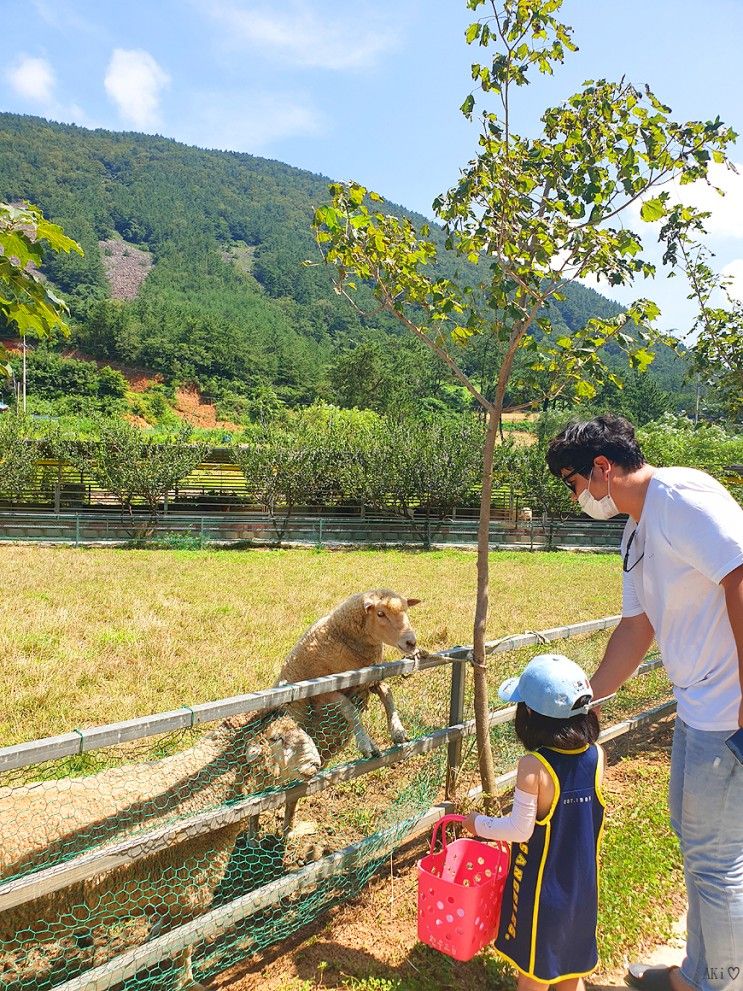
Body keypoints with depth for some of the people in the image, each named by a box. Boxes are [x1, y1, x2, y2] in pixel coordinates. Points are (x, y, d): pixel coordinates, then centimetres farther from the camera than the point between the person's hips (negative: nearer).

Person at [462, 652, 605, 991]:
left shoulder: (533, 766, -30)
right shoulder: (597, 756, -15)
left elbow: (520, 829, -22)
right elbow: (585, 811, 1)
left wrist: (479, 824, -7)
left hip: (540, 878, -5)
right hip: (581, 877, 5)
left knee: (534, 963, 18)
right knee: (571, 941, 27)